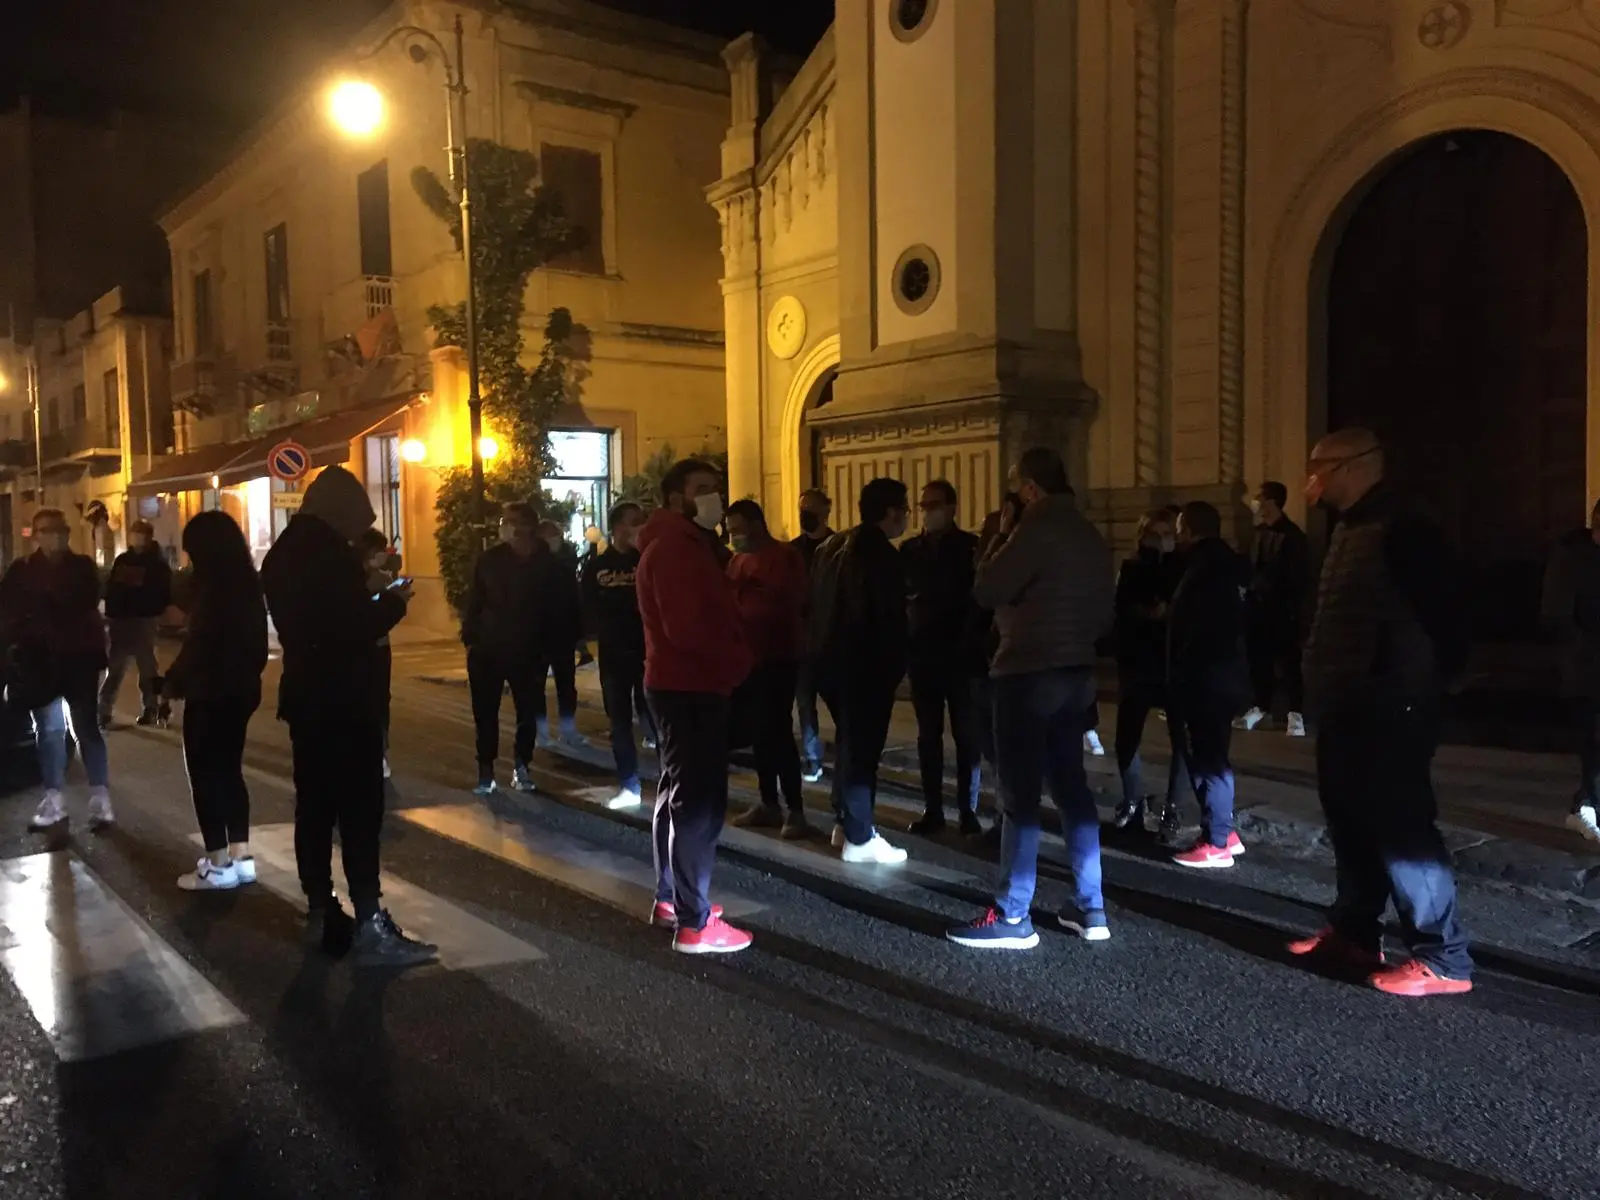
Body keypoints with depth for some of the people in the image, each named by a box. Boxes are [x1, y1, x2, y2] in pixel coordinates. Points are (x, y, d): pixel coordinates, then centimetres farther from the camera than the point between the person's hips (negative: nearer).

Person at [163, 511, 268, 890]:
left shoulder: (212, 588, -17)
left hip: (210, 694, -9)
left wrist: (172, 681, -3)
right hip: (241, 689, 9)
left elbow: (198, 644, -17)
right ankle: (241, 858, 17)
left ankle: (218, 865, 5)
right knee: (229, 771, 15)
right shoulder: (247, 583, 9)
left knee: (206, 774, 1)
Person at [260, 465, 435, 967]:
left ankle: (321, 913, 19)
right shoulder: (331, 552, -17)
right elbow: (357, 627, -19)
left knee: (315, 805, 12)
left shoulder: (283, 553, 12)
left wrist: (374, 604, 15)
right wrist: (393, 602, -3)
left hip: (305, 695, 9)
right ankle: (370, 925, -6)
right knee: (359, 810, -7)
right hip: (344, 699, -9)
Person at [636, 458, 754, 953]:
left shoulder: (688, 545, 18)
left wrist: (732, 658, 2)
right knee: (699, 801, -10)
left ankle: (670, 898, 30)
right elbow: (685, 628, -26)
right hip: (689, 687, -11)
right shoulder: (673, 548, -16)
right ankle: (694, 923, -6)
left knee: (679, 792, 18)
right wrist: (737, 660, -13)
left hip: (686, 683, 11)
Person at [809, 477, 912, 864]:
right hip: (864, 663, -9)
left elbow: (816, 602, 14)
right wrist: (895, 664, -6)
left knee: (848, 741, 19)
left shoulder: (834, 545, 11)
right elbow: (891, 619, -16)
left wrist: (819, 645, 18)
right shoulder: (882, 555, -15)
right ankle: (859, 838, 3)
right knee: (862, 747, -3)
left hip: (830, 656, 9)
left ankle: (844, 823, 26)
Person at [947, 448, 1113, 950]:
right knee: (1071, 786, 13)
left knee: (1021, 795, -4)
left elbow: (987, 591, -13)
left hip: (1029, 674, -8)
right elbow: (1104, 612, 18)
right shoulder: (1091, 536, 13)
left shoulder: (1037, 529, -14)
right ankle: (1090, 907, 17)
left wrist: (996, 548, 1)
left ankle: (1013, 917, 0)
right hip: (1076, 673, 8)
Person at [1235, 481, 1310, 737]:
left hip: (1281, 608, -5)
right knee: (1258, 658, 10)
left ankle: (1295, 713, 6)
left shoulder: (1292, 535, -8)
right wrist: (1248, 589, 1)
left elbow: (1299, 576, -10)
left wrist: (1294, 606, -13)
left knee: (1288, 660, -1)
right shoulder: (1257, 532, 9)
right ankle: (1261, 706, 24)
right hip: (1257, 604, 6)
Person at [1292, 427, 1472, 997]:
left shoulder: (1401, 532, -15)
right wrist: (1322, 691, 15)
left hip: (1387, 709, -10)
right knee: (1352, 821, 17)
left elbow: (1442, 615, -19)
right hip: (1346, 708, 10)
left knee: (1401, 828, -6)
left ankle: (1443, 957, 3)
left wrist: (1415, 684, -16)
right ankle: (1353, 931, 29)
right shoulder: (1350, 530, 15)